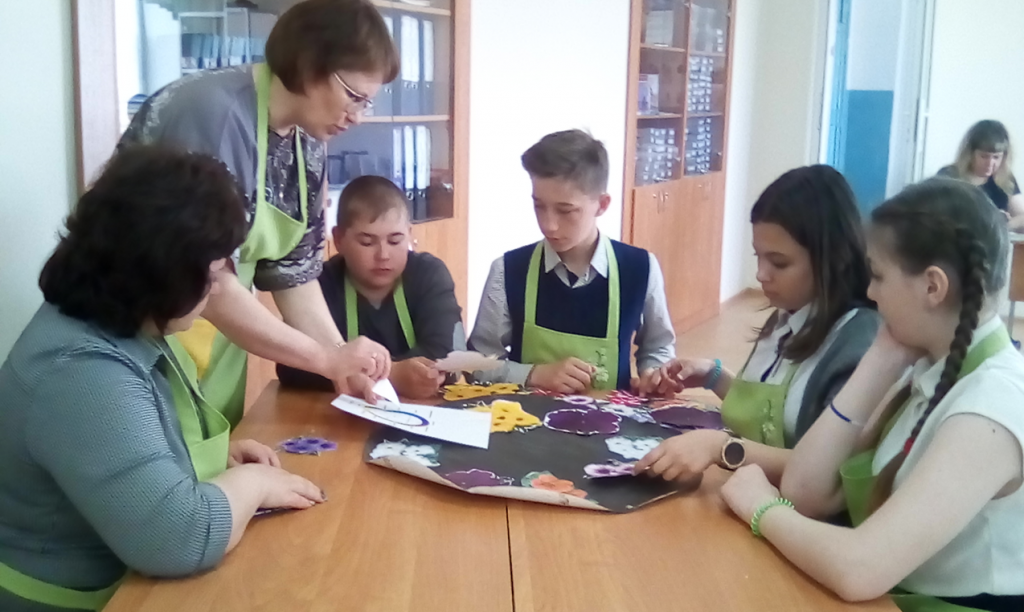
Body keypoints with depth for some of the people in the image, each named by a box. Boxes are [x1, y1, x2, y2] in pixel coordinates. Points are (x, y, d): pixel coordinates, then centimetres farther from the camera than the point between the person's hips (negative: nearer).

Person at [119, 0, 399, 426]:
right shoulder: (215, 110, -24)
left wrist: (345, 365, -5)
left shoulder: (308, 142, 0)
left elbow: (294, 271, 5)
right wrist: (327, 358, -23)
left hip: (217, 341, 7)